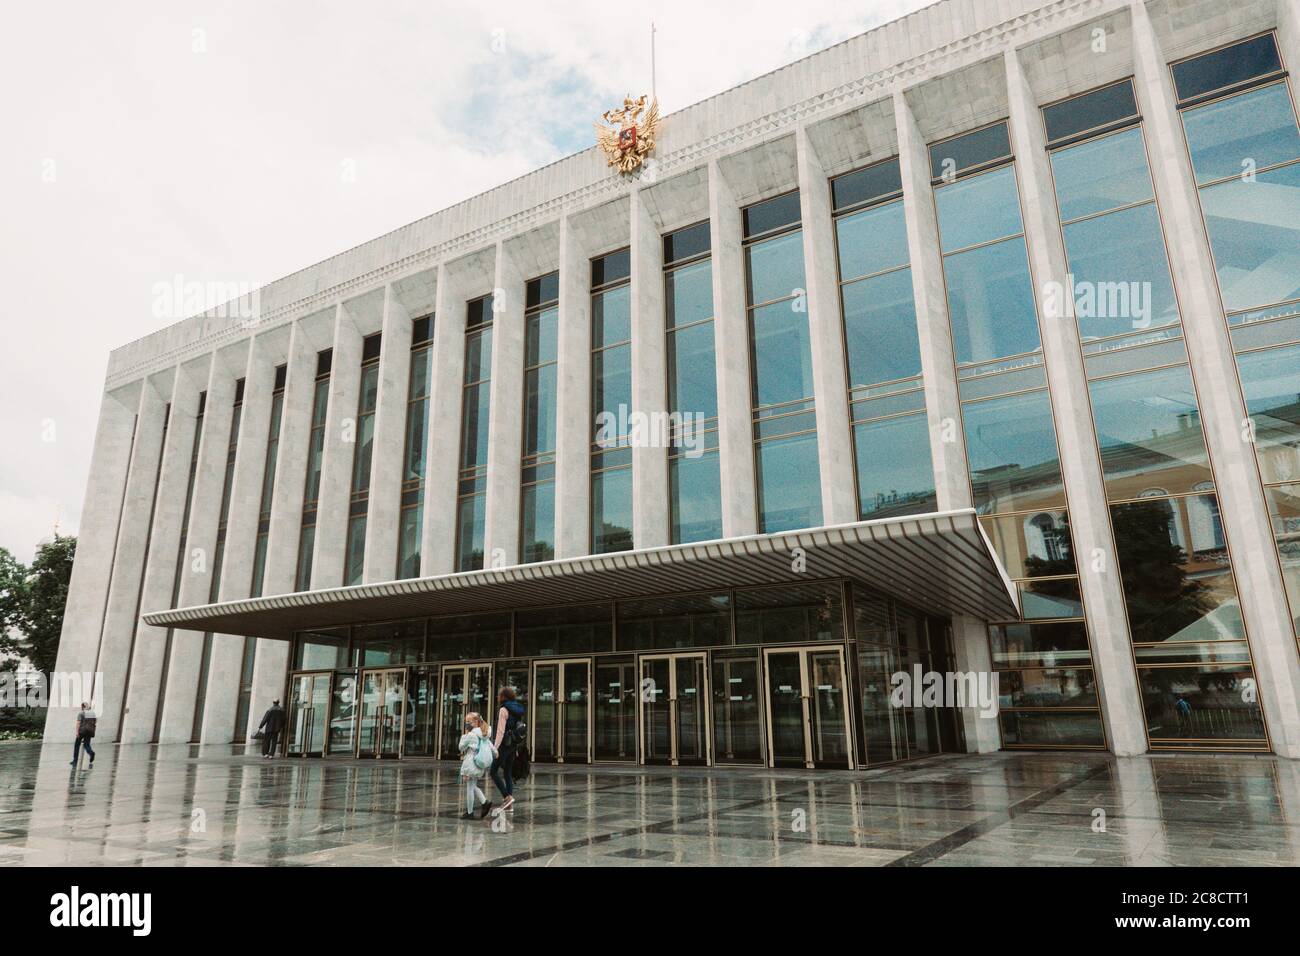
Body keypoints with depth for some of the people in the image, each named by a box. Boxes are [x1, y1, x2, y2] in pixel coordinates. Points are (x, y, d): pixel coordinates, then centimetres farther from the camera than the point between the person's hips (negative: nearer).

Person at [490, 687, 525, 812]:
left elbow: (501, 730, -19)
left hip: (504, 744, -8)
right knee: (508, 773, 11)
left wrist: (495, 748, -20)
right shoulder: (518, 710, 12)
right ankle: (510, 805, 8)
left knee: (494, 771, 2)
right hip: (514, 744, 8)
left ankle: (507, 797, -8)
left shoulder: (504, 710, -13)